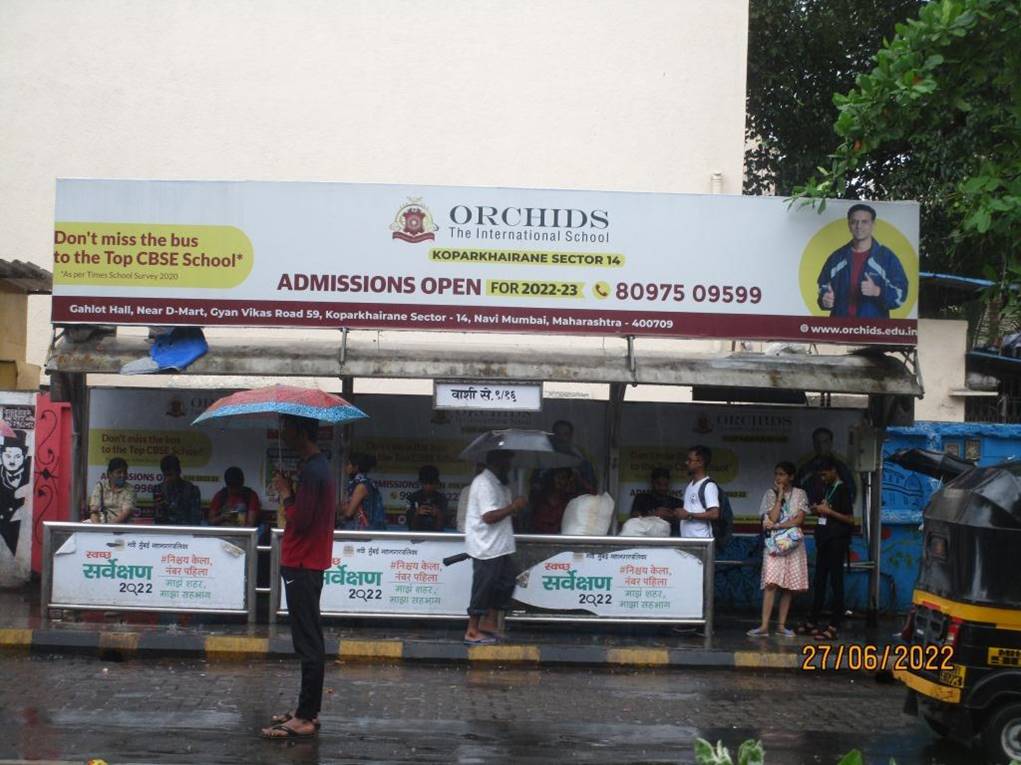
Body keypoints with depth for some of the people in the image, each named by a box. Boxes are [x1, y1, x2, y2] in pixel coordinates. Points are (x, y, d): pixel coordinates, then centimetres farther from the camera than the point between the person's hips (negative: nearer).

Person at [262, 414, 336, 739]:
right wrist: (289, 492, 2)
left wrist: (285, 492, -9)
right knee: (309, 641, 14)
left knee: (308, 643, -7)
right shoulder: (317, 465, 14)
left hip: (302, 566, -11)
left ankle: (305, 719, -4)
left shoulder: (311, 471, -19)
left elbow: (300, 521, -22)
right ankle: (307, 710, 22)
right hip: (307, 563, 11)